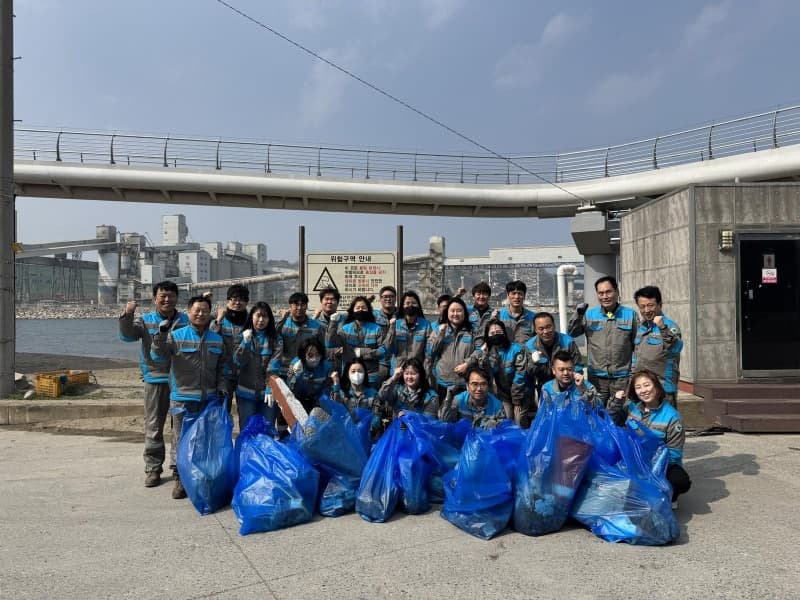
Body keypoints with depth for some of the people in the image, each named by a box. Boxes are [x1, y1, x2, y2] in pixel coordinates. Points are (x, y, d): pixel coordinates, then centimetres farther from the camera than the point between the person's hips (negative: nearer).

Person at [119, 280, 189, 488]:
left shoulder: (185, 321, 5)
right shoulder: (145, 321, 2)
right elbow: (127, 335, -13)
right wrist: (127, 315, -30)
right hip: (155, 380, -1)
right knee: (153, 426, 6)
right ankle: (153, 468, 17)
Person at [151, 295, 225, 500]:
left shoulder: (217, 340, 10)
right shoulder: (176, 336, -2)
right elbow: (157, 355, -12)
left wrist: (221, 387, 4)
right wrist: (161, 335, -25)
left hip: (208, 399, 4)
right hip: (182, 398, -3)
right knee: (181, 439, 2)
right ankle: (179, 478, 14)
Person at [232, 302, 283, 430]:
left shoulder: (276, 339, 1)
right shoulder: (243, 336, 6)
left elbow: (274, 366, -10)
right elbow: (238, 362, -4)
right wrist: (246, 342, -15)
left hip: (267, 392, -1)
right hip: (246, 392, 1)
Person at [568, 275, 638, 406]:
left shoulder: (631, 314, 1)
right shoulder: (589, 314, 5)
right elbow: (571, 333, 4)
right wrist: (578, 315, -10)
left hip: (622, 377, -1)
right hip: (596, 377, 1)